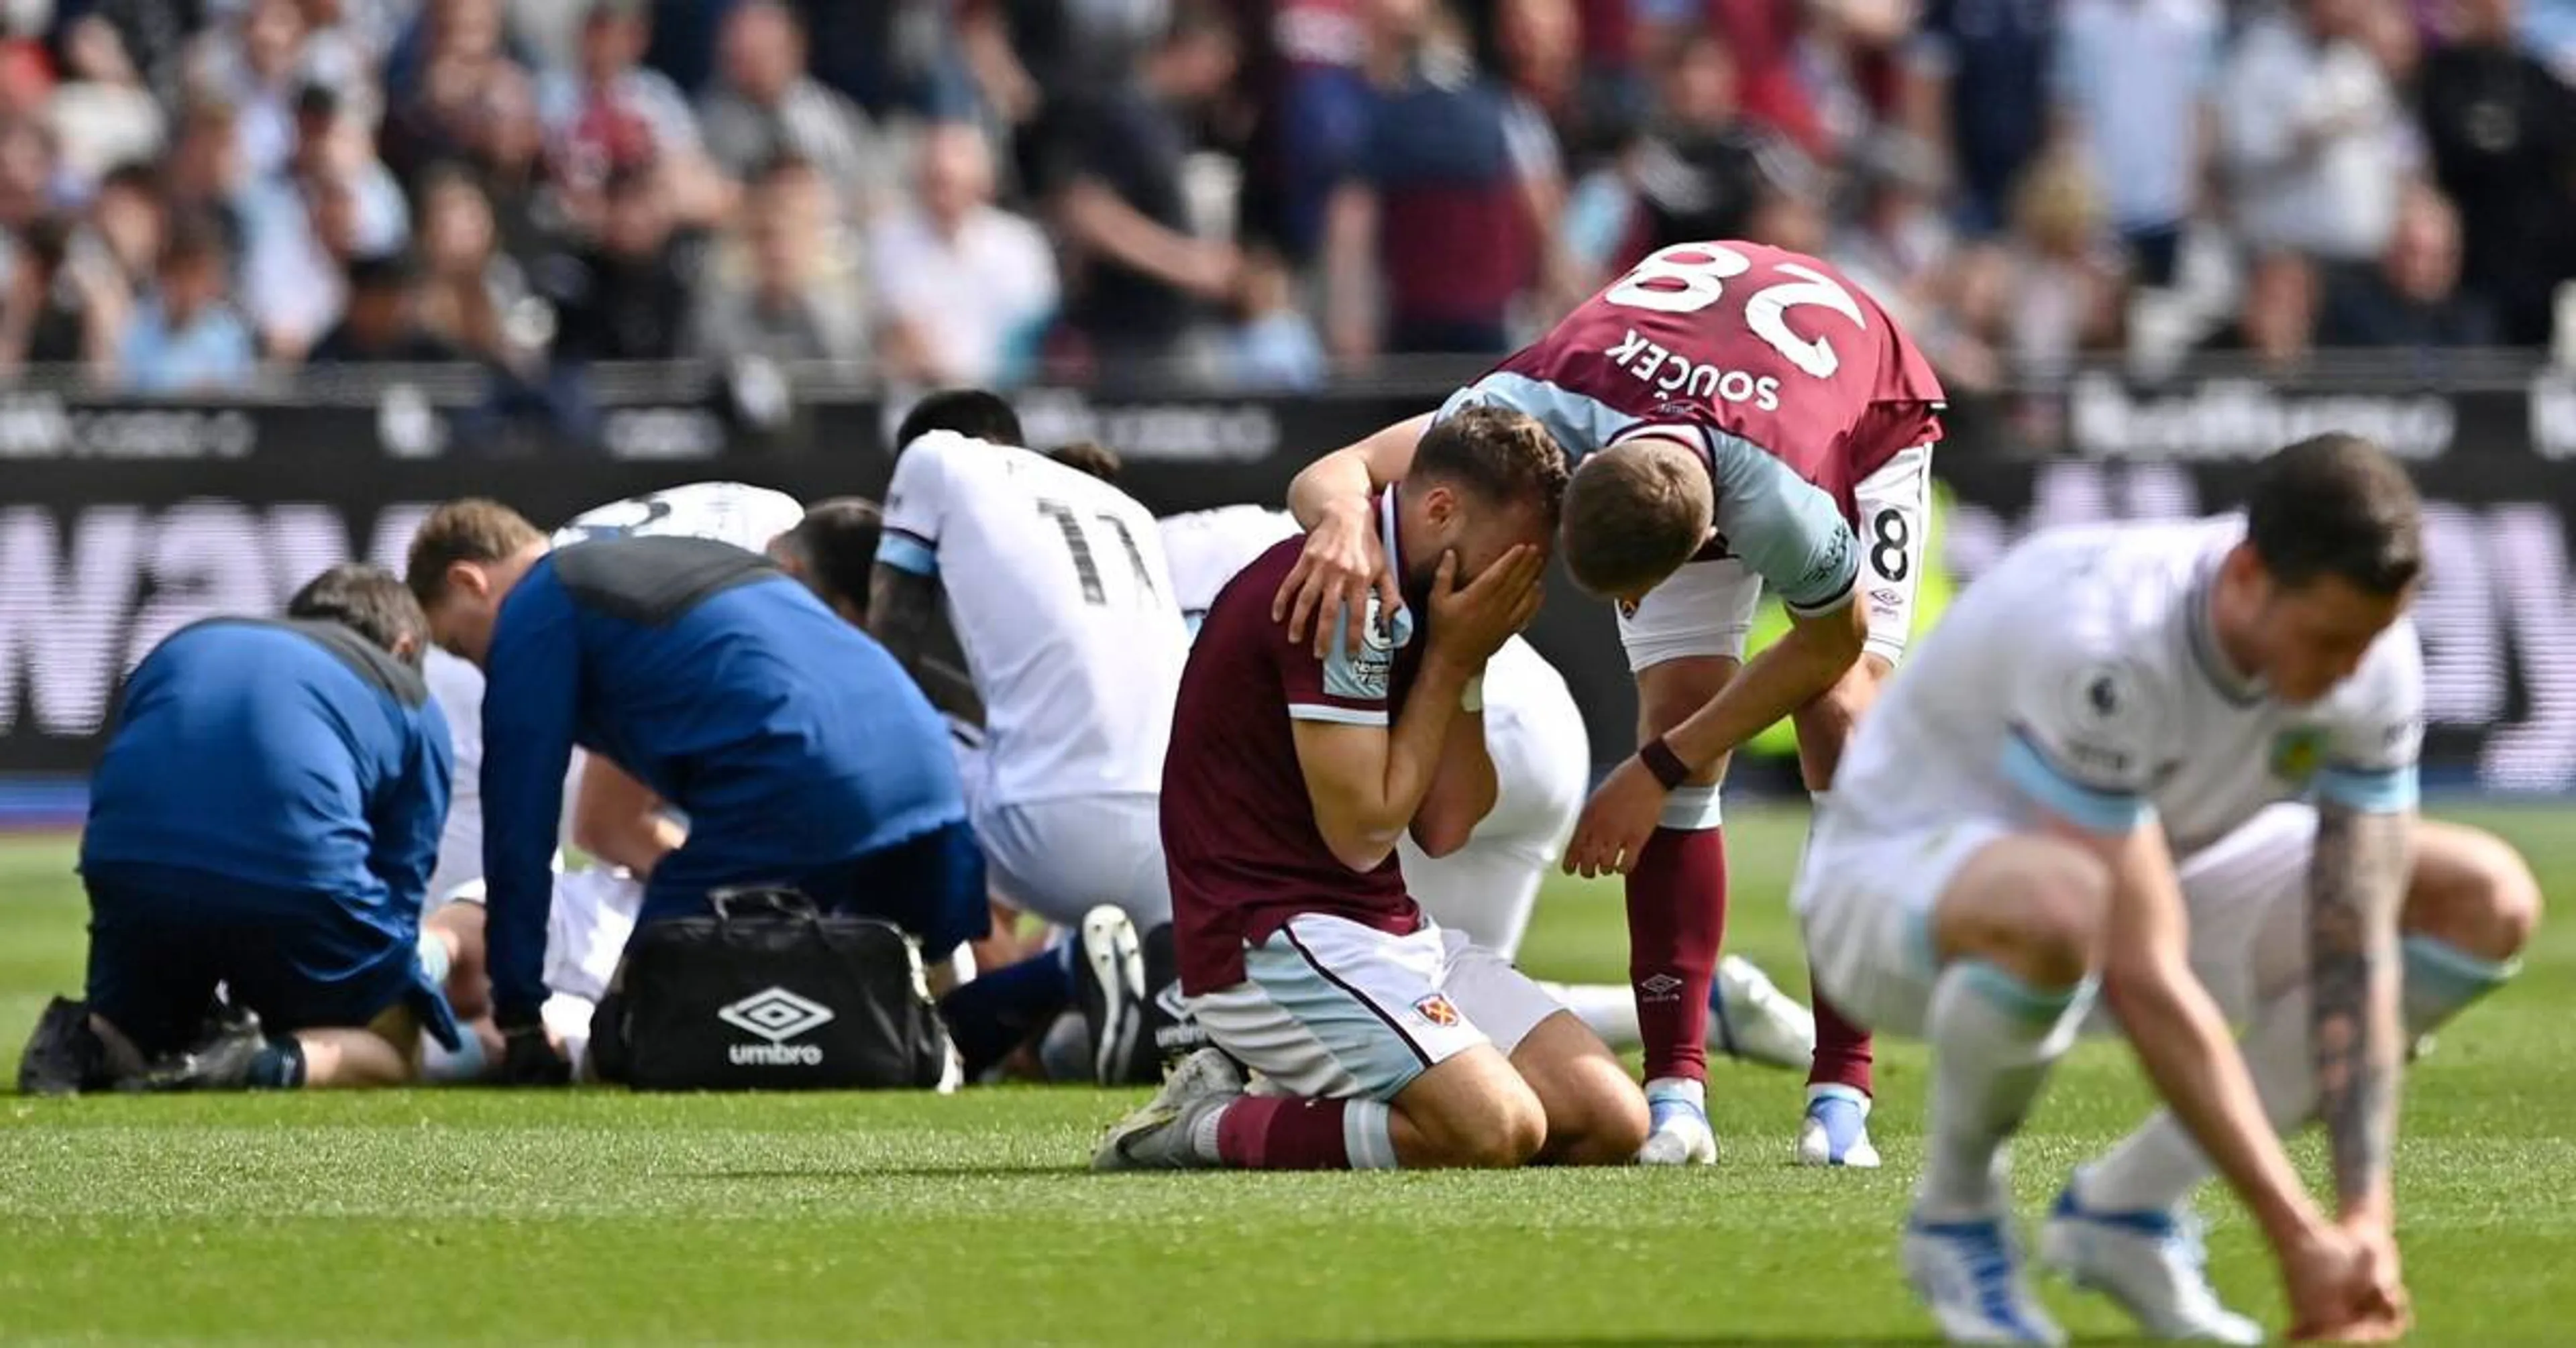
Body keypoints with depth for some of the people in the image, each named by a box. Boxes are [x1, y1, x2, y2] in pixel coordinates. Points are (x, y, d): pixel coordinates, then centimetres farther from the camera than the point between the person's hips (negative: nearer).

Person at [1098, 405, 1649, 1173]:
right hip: (1269, 938, -10)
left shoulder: (1413, 598, 13)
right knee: (1498, 1130, -29)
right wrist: (1449, 659, -10)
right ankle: (1210, 1129, -11)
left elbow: (1444, 829, 11)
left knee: (1611, 1124, -3)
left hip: (1386, 931, 10)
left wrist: (1469, 661, 1)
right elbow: (1361, 831, -17)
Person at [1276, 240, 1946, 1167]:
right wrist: (1345, 516, -59)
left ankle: (1841, 1092, -16)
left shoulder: (1784, 508, -47)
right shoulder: (1541, 408, -40)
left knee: (1841, 719, -20)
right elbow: (1330, 473, -33)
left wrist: (1656, 774, -21)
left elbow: (1832, 640, -24)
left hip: (1870, 414, -3)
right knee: (1677, 709, -14)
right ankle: (1675, 1084, -13)